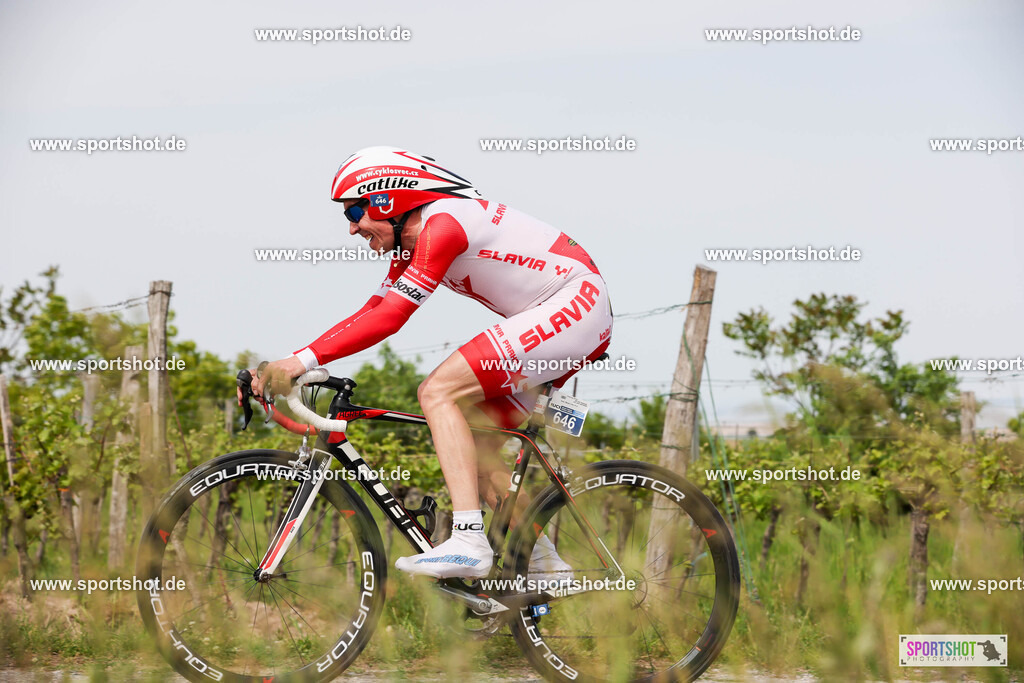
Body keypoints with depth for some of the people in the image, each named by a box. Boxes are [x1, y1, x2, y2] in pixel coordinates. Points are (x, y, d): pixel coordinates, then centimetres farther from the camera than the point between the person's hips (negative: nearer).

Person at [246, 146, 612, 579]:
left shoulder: (442, 223, -17)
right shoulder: (411, 245, 14)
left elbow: (388, 317, -23)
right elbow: (369, 313, 12)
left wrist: (304, 360, -24)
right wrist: (286, 366, 3)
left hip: (574, 301, -11)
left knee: (438, 392, -18)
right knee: (479, 448, 11)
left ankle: (468, 543, -26)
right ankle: (542, 562, 16)